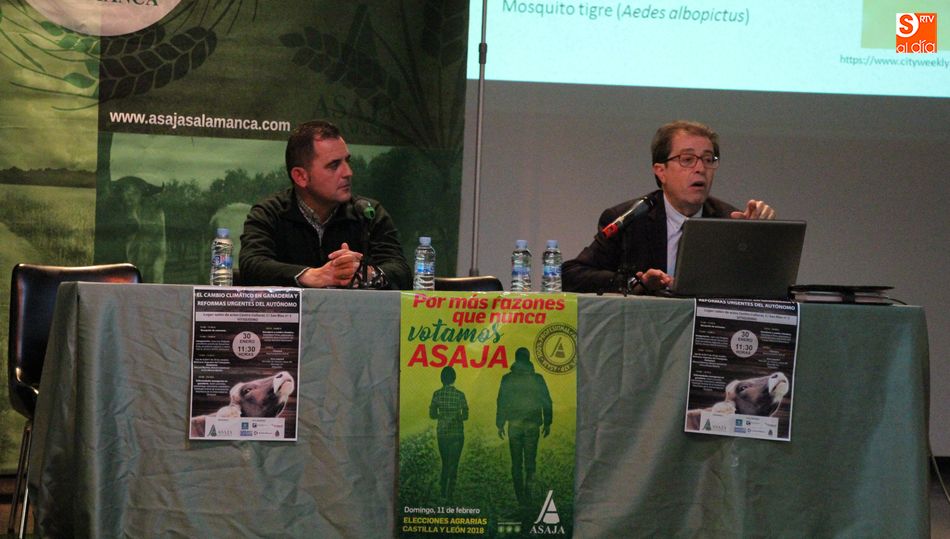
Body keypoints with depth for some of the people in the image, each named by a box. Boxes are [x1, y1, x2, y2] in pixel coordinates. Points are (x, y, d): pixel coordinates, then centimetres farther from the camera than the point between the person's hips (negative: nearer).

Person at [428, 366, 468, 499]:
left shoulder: (437, 394, -5)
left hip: (442, 433, 2)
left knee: (445, 463, 17)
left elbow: (432, 414, -2)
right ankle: (449, 493, -1)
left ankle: (443, 491, 16)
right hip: (457, 433, -2)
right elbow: (465, 416, -6)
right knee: (453, 464, 4)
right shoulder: (460, 395, -8)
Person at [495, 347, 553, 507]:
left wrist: (500, 425, 6)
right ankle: (528, 486, -15)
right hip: (533, 425, 0)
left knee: (516, 463, 7)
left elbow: (501, 402, -1)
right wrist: (547, 423, 11)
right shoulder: (537, 379, -1)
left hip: (514, 424, 0)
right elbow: (547, 402, 2)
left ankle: (520, 497, 7)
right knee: (530, 460, 6)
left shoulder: (507, 379, -2)